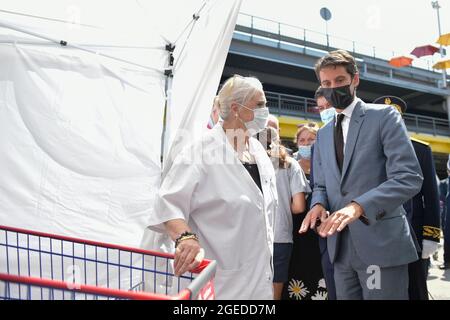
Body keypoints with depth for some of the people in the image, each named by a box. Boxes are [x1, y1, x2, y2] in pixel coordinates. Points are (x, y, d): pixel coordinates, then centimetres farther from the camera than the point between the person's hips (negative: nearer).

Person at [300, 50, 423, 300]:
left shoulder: (384, 116, -2)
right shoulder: (323, 135, 16)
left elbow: (409, 177, -13)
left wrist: (359, 206, -26)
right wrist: (318, 204, -6)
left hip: (381, 242, -5)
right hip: (340, 246, 5)